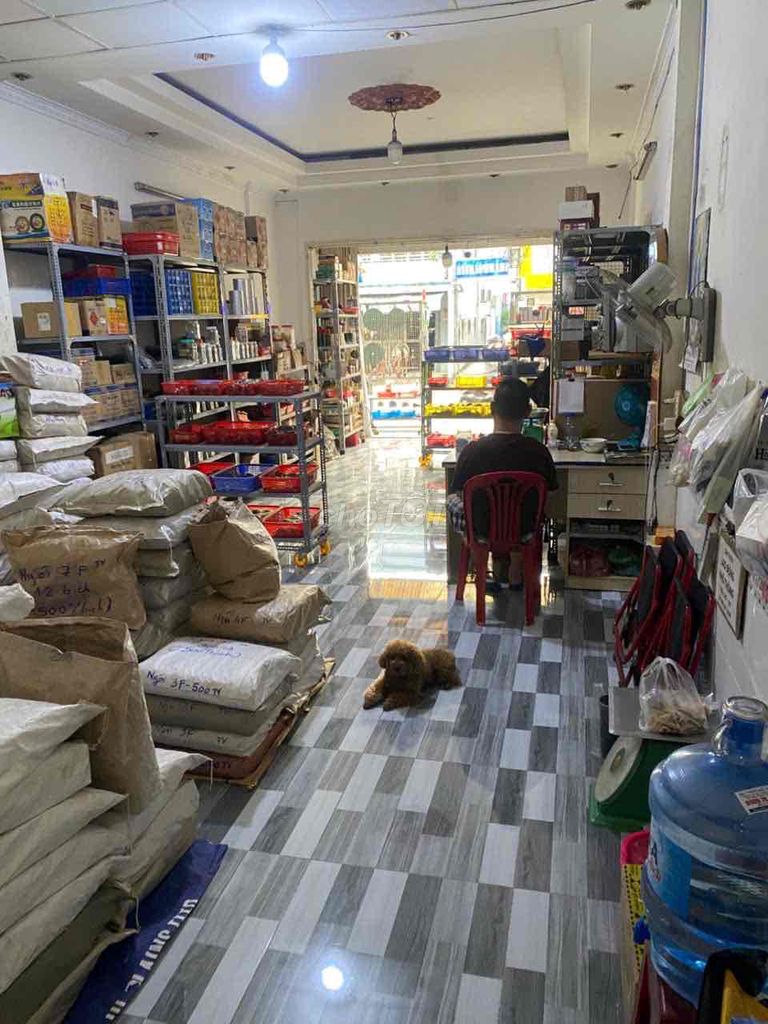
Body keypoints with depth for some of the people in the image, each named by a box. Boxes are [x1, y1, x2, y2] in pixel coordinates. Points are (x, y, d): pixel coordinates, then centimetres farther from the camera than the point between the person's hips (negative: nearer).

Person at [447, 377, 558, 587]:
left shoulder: (472, 451, -23)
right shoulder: (539, 452, -20)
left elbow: (457, 493, -8)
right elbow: (549, 491, -2)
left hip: (482, 530, -1)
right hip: (523, 530, 2)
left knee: (453, 502, 31)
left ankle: (498, 571, 38)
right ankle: (515, 574, 42)